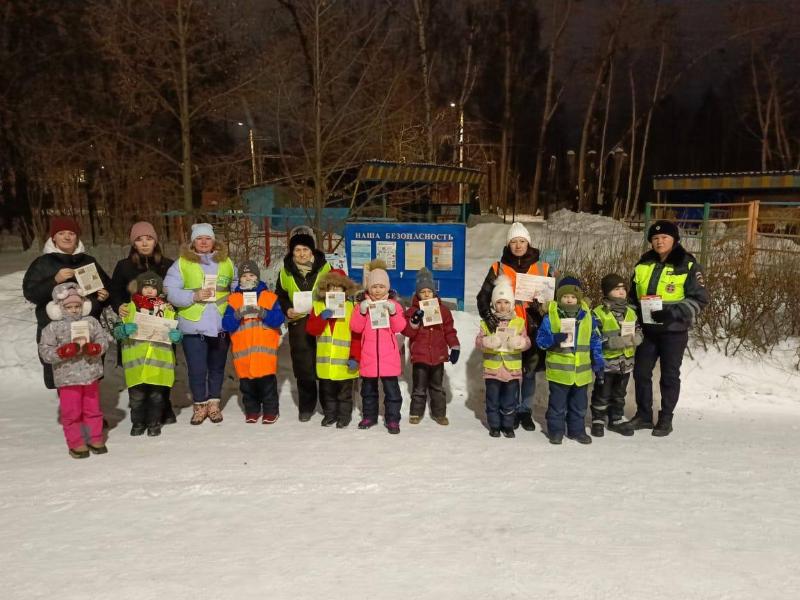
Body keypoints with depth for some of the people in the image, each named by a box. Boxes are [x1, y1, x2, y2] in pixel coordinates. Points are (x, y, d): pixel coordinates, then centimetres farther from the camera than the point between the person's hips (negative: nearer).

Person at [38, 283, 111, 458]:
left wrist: (92, 348, -21)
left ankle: (96, 439, 27)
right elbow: (45, 353, -10)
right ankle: (76, 444, 19)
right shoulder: (52, 328, -6)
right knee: (71, 413, 5)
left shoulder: (91, 322, 1)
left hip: (91, 375, 3)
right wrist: (68, 349, -23)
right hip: (67, 378, -2)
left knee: (93, 410, 14)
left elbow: (103, 340, 0)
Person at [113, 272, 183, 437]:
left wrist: (177, 335, -9)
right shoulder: (130, 307, 7)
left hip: (159, 361, 1)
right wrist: (125, 329, -19)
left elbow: (177, 332, 14)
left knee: (156, 395, 9)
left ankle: (154, 424, 23)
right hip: (136, 361, -1)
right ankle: (137, 423, 23)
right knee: (137, 395, 6)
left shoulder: (167, 309, 10)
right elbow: (116, 331, 4)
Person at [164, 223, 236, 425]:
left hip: (220, 326, 3)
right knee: (196, 369, 1)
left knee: (217, 367, 13)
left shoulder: (226, 262, 10)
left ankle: (214, 404, 27)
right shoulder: (182, 263, 0)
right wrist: (193, 296, -19)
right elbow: (170, 291, -8)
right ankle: (199, 405, 19)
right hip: (193, 326, -2)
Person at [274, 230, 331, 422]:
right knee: (303, 366, 3)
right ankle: (306, 406, 17)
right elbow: (280, 294, 16)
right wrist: (287, 310, -2)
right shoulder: (286, 270, 5)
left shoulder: (324, 267, 0)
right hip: (298, 322, 2)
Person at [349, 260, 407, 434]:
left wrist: (393, 312, -22)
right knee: (368, 388, 14)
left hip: (389, 356, -2)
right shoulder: (363, 304, 3)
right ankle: (369, 416, 28)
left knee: (391, 388, 2)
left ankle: (392, 418, 11)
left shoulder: (393, 304, 1)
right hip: (368, 356, 2)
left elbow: (399, 328, -7)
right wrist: (362, 312, -19)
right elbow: (355, 328, -5)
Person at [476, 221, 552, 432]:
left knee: (530, 371, 8)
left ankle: (526, 411, 22)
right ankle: (513, 411, 20)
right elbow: (483, 297, -1)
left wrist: (543, 308, -8)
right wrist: (489, 317, -16)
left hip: (533, 330, 1)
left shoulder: (543, 268, 6)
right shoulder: (498, 269, 3)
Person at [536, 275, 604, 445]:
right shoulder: (550, 316, -7)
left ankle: (577, 430, 28)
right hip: (559, 370, -3)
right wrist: (556, 339, -27)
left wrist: (599, 364, 8)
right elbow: (540, 340, -8)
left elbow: (595, 342, 10)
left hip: (582, 371, 3)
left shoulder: (587, 317, 3)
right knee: (557, 404, 7)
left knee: (579, 404, 14)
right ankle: (556, 430, 21)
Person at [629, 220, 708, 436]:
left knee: (669, 375, 6)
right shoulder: (644, 263, 8)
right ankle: (643, 414, 24)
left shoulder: (687, 265, -9)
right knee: (641, 372, 9)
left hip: (674, 330, -5)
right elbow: (633, 294, 18)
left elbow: (700, 298, -11)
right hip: (647, 328, 5)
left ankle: (665, 419, 19)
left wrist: (673, 312, -23)